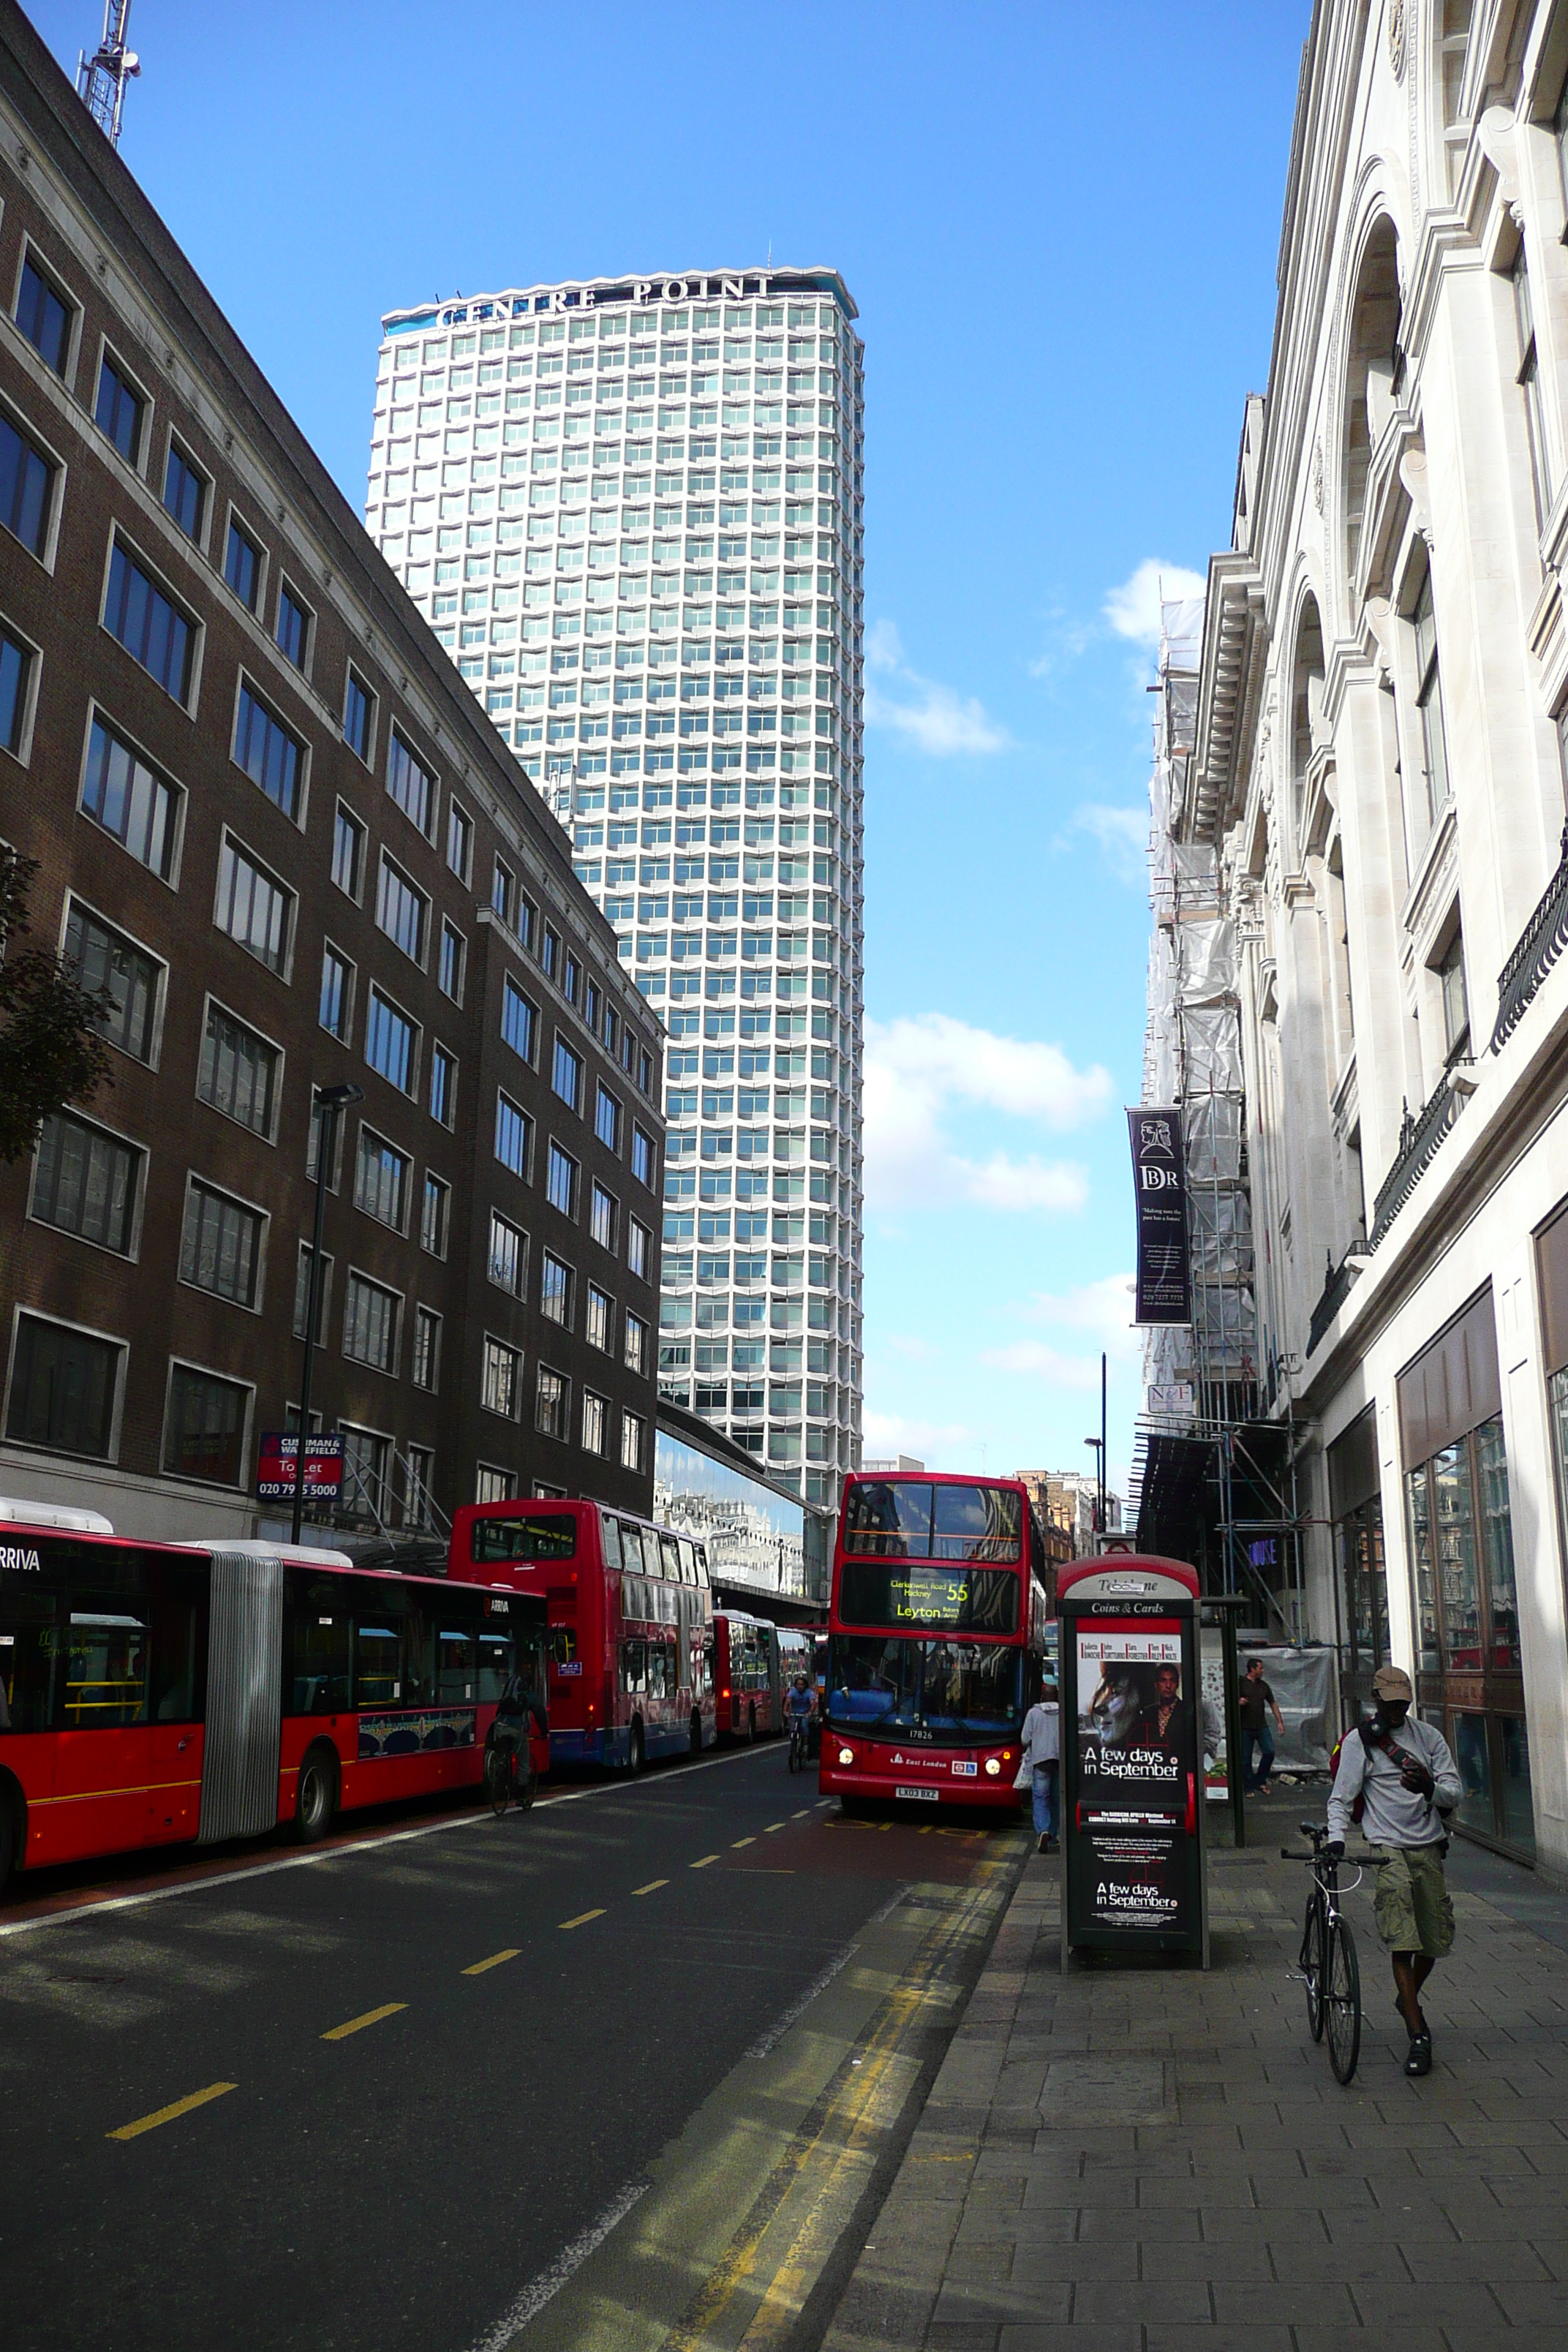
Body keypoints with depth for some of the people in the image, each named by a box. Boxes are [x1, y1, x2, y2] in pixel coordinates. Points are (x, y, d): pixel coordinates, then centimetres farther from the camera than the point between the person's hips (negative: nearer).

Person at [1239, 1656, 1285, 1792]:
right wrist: (1239, 1702, -23)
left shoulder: (1263, 1685, 13)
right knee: (1245, 1758, 0)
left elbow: (1273, 1703, 18)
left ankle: (1260, 1781, 9)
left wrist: (1280, 1721, 12)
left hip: (1262, 1726, 4)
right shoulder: (1240, 1683, -2)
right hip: (1245, 1727, -4)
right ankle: (1249, 1788, 10)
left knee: (1269, 1752, -9)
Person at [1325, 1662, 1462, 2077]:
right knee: (1402, 1941, -14)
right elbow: (1341, 1797, -1)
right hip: (1389, 1848, -4)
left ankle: (1408, 1999, 37)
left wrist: (1430, 1788, -18)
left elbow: (1454, 1790, 5)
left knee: (1436, 1940, 9)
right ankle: (1419, 2036, -10)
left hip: (1430, 1848, 4)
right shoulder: (1359, 1741, 0)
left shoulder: (1429, 1736, 9)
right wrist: (1336, 1839, -17)